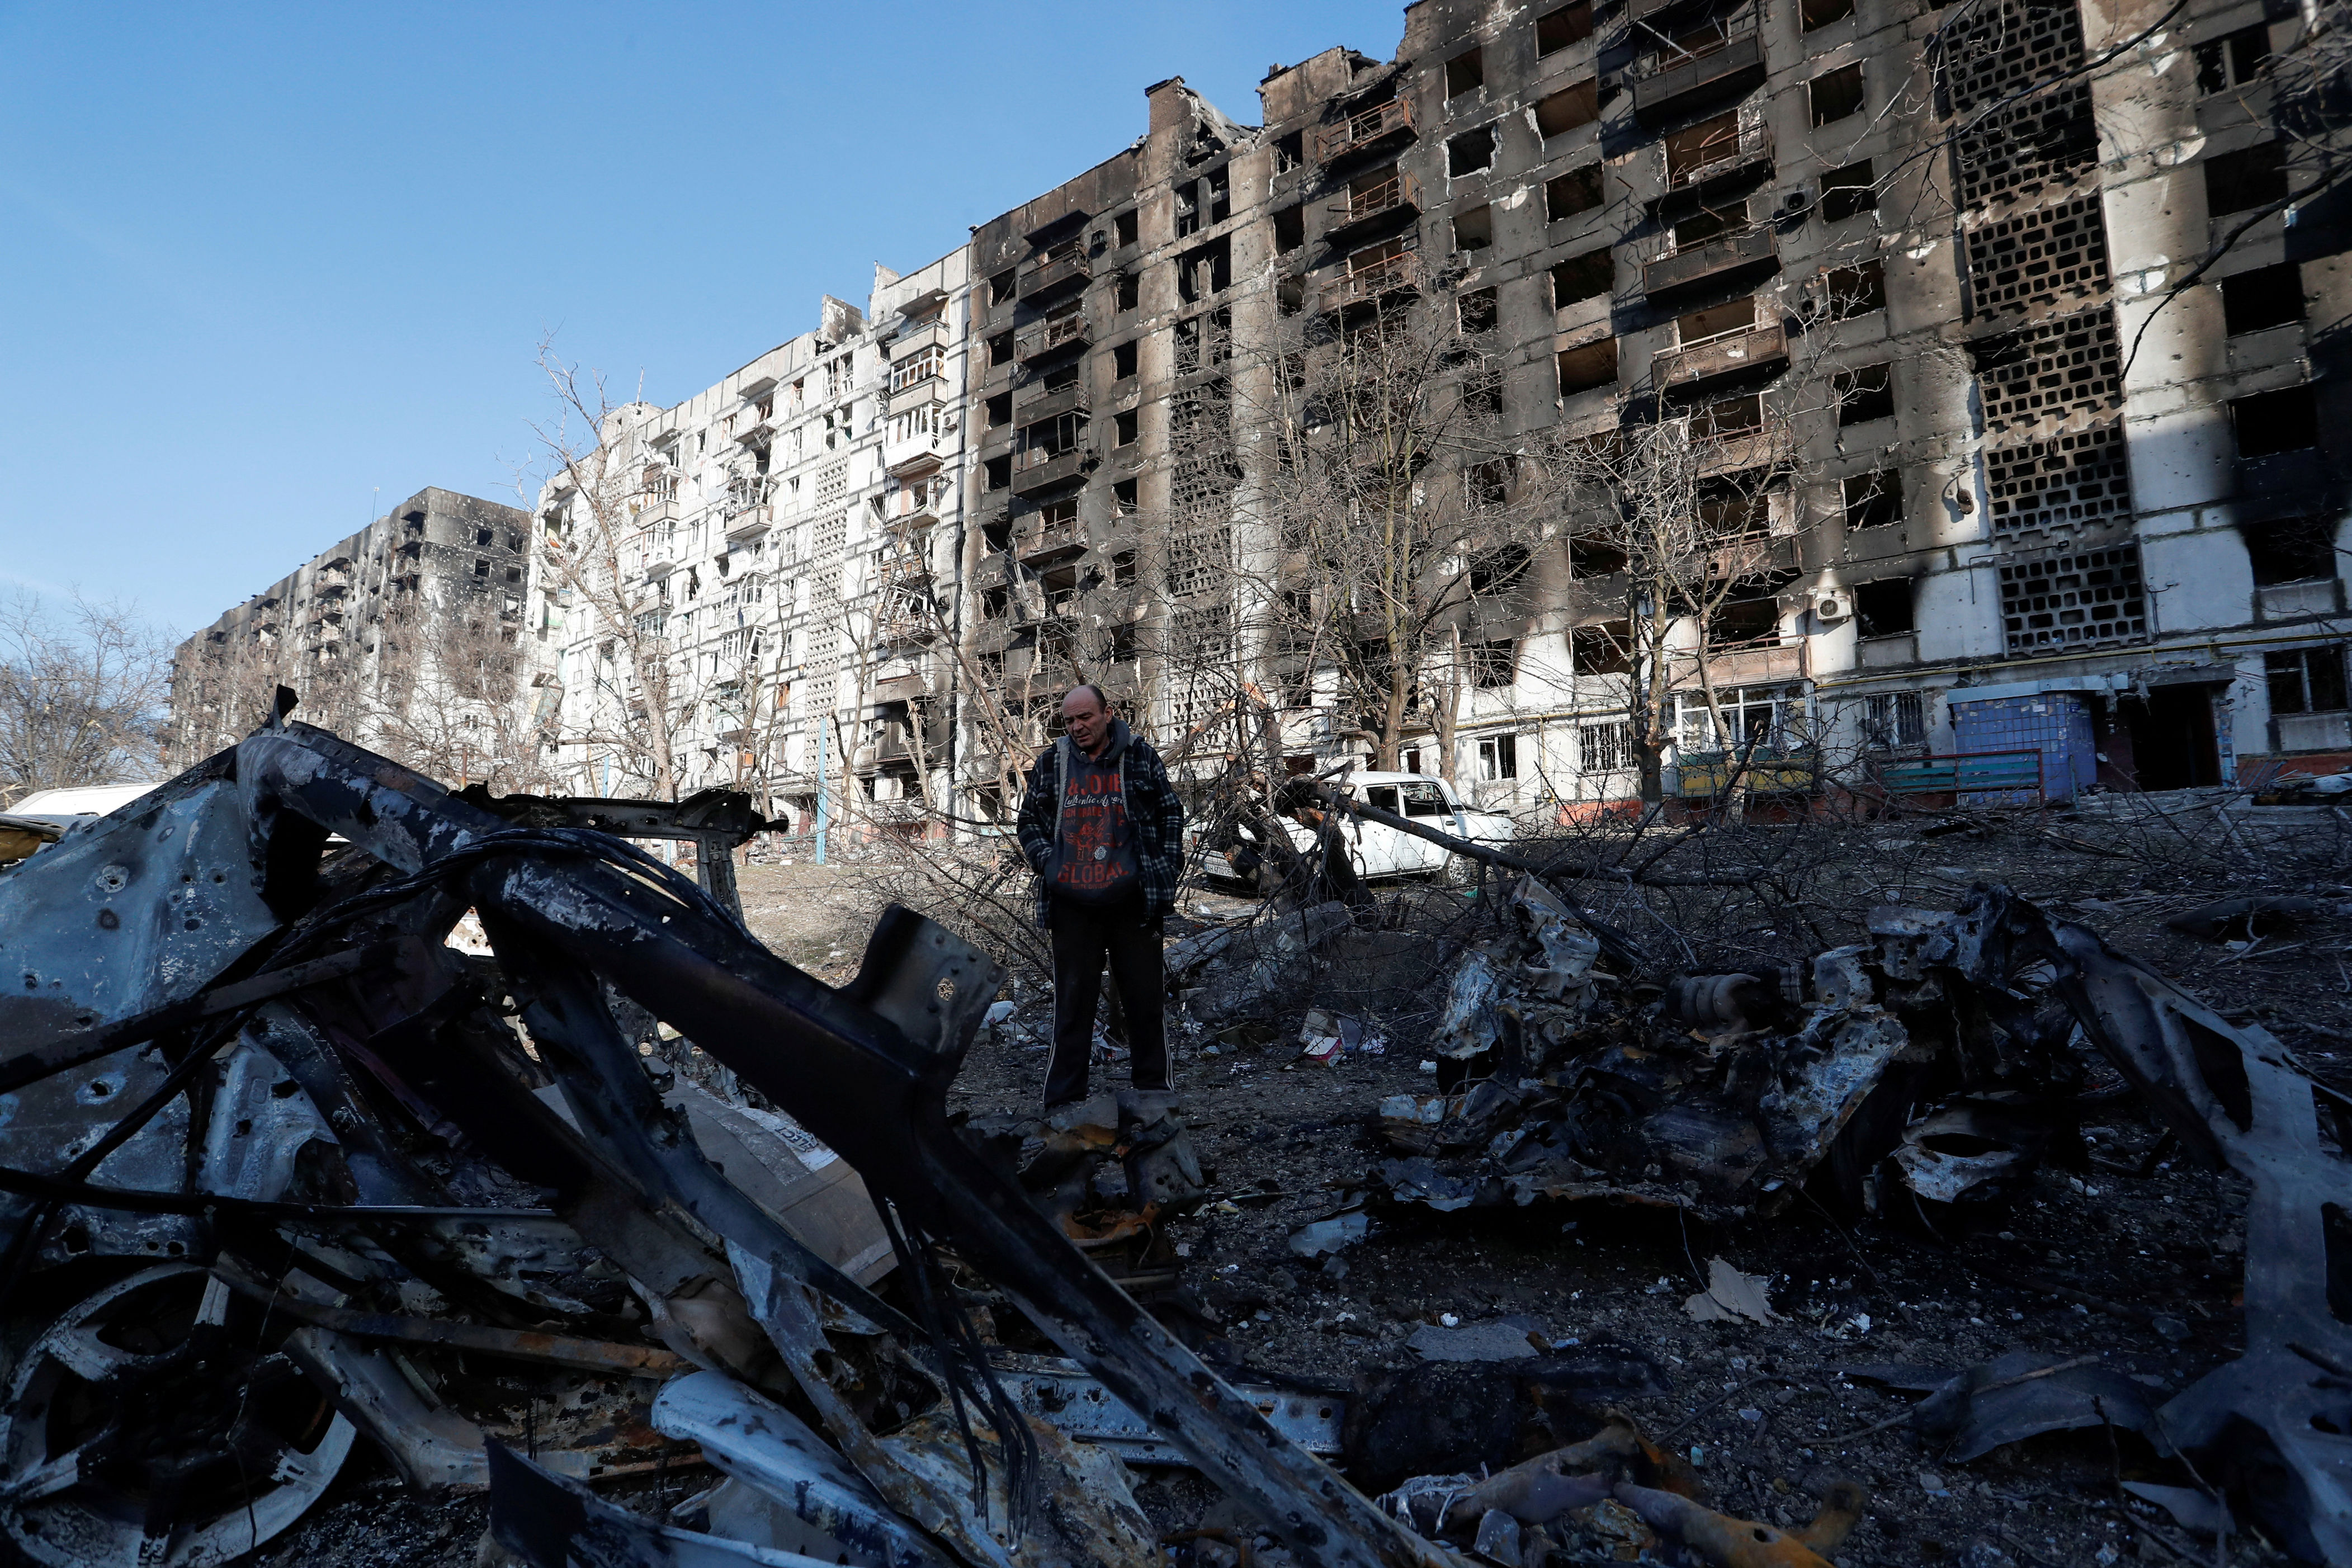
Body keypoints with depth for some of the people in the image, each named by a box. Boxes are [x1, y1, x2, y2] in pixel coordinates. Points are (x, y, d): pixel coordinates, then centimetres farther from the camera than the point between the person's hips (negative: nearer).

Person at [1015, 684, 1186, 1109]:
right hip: (1072, 903, 1)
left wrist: (1164, 870, 0)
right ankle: (1063, 1100, 13)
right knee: (1072, 1001, 5)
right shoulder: (1051, 763, 8)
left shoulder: (1139, 755, 4)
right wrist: (1046, 861, -1)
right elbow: (1029, 820, 16)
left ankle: (1154, 1088, 21)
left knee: (1145, 997, 8)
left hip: (1132, 901, -1)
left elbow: (1170, 813, 9)